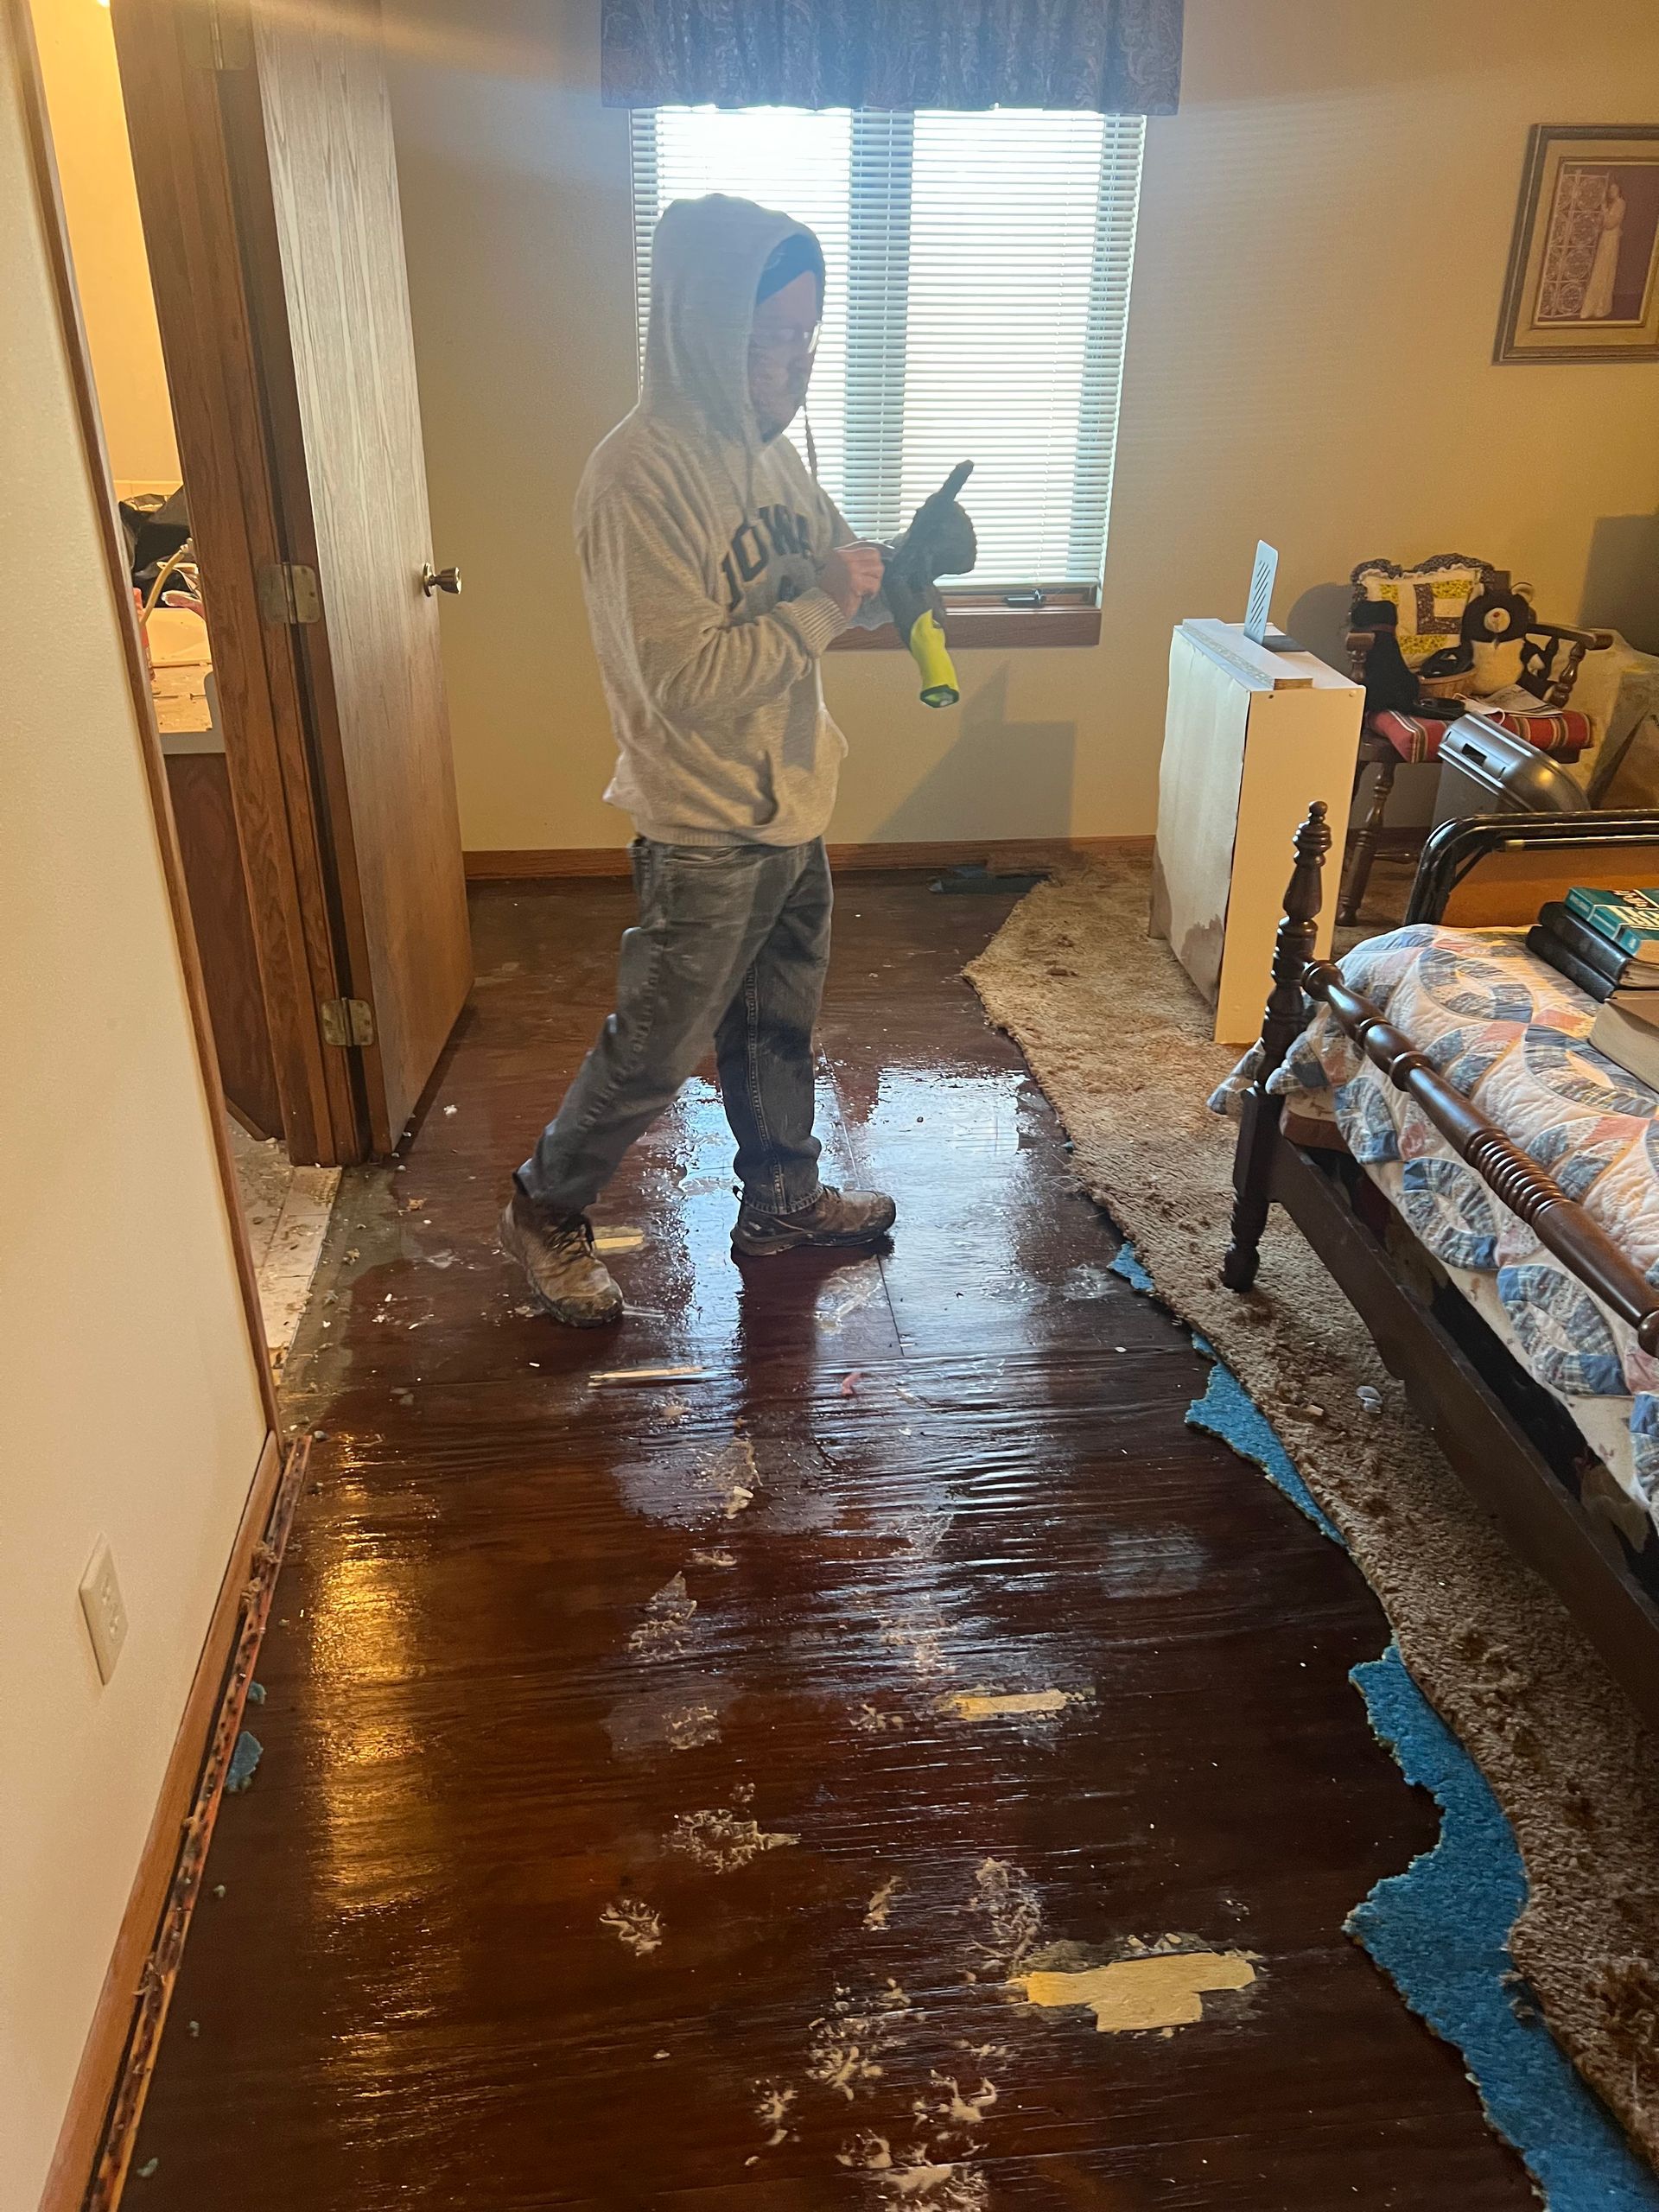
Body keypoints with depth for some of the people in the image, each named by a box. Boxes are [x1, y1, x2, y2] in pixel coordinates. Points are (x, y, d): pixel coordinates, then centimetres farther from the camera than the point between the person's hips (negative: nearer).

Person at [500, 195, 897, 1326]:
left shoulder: (768, 447, 6)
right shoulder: (644, 474, -22)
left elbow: (833, 577, 15)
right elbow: (690, 677, -28)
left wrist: (898, 566, -7)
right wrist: (824, 604, -21)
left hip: (791, 807, 8)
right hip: (706, 828, -8)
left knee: (779, 1022, 21)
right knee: (655, 1047, 6)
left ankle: (782, 1200, 40)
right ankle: (546, 1208, 28)